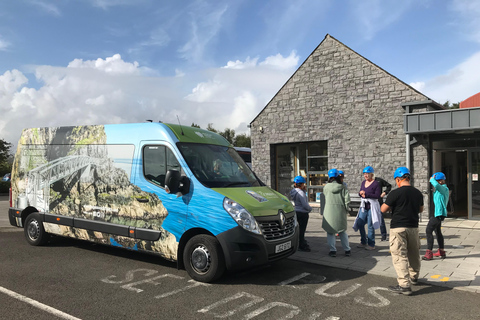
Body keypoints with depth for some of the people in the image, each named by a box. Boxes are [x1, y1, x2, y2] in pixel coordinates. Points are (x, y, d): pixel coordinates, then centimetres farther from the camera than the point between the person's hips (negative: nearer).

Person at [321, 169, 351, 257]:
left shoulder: (326, 187, -2)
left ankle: (333, 250, 5)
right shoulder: (342, 187, -3)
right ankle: (347, 250, 17)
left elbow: (325, 197, 4)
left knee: (330, 232, 9)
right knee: (343, 231, 14)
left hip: (329, 212, -1)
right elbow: (347, 199, -7)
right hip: (340, 212, 1)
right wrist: (345, 208, 4)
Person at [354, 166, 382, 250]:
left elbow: (377, 195, -15)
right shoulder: (363, 182, 13)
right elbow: (360, 193, 16)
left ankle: (371, 244, 9)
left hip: (372, 206, -7)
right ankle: (363, 242, 21)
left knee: (370, 225, -3)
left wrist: (366, 194, -17)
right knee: (360, 223, 6)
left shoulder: (376, 183, -8)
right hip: (363, 205, 7)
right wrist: (361, 193, -8)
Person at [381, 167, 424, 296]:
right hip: (413, 227, 7)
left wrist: (392, 204, 10)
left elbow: (383, 209, -9)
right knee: (414, 254, 21)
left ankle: (404, 285, -8)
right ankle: (413, 277, 40)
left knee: (399, 256, -4)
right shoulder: (417, 193, 4)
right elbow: (421, 209, 19)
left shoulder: (396, 193, -15)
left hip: (398, 228, -6)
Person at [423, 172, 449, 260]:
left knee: (429, 231, -13)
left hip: (439, 214, -11)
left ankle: (429, 253, -13)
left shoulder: (444, 189, -17)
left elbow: (436, 185, -38)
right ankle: (441, 251, 33)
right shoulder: (441, 189, 15)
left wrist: (432, 179, -21)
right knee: (437, 231, 21)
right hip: (437, 213, 11)